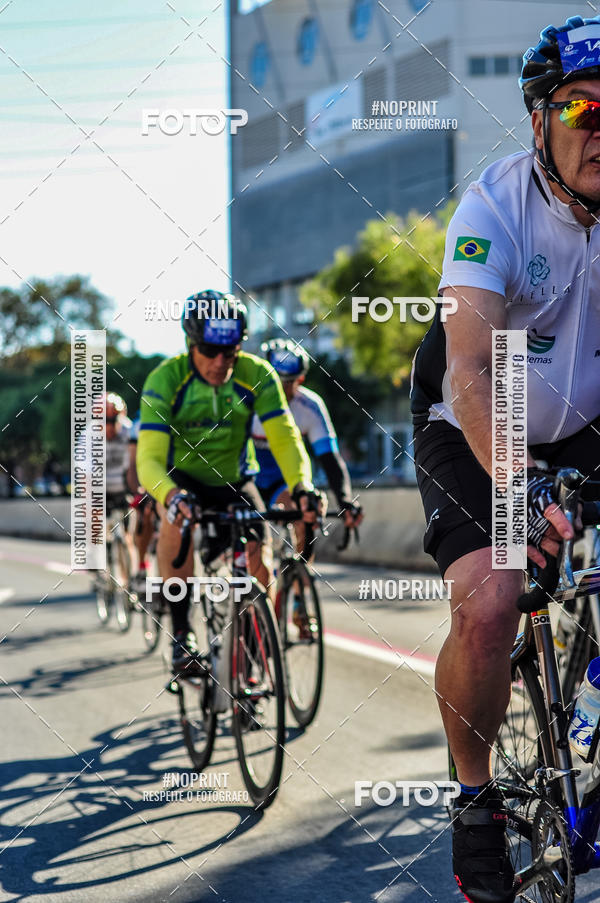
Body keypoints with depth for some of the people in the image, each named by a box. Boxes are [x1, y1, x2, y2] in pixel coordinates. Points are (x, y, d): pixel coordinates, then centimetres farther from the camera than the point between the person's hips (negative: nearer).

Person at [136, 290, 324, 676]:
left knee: (261, 569, -15)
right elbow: (149, 458, -32)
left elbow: (285, 438, -22)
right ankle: (182, 634, -25)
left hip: (235, 482, 2)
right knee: (178, 519, -35)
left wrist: (302, 486, -42)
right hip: (183, 478, -2)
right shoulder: (166, 379, -25)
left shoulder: (257, 375, -19)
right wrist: (171, 496, -53)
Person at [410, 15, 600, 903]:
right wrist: (519, 486, -50)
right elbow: (468, 372, -35)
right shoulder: (497, 205, -25)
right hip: (471, 432, -4)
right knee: (489, 603, -24)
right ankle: (475, 798, -2)